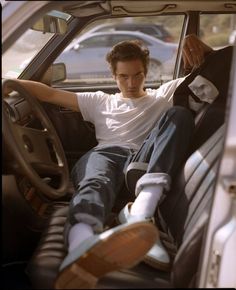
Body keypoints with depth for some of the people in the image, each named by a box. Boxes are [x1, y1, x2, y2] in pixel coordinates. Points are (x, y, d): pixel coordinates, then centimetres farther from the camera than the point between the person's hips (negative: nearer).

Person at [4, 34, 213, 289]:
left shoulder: (163, 95, 27)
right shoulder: (100, 102, 29)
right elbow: (51, 94, 20)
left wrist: (198, 44, 1)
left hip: (148, 161, 1)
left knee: (179, 116, -25)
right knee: (95, 180, -38)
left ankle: (139, 212, -47)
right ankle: (82, 247, -77)